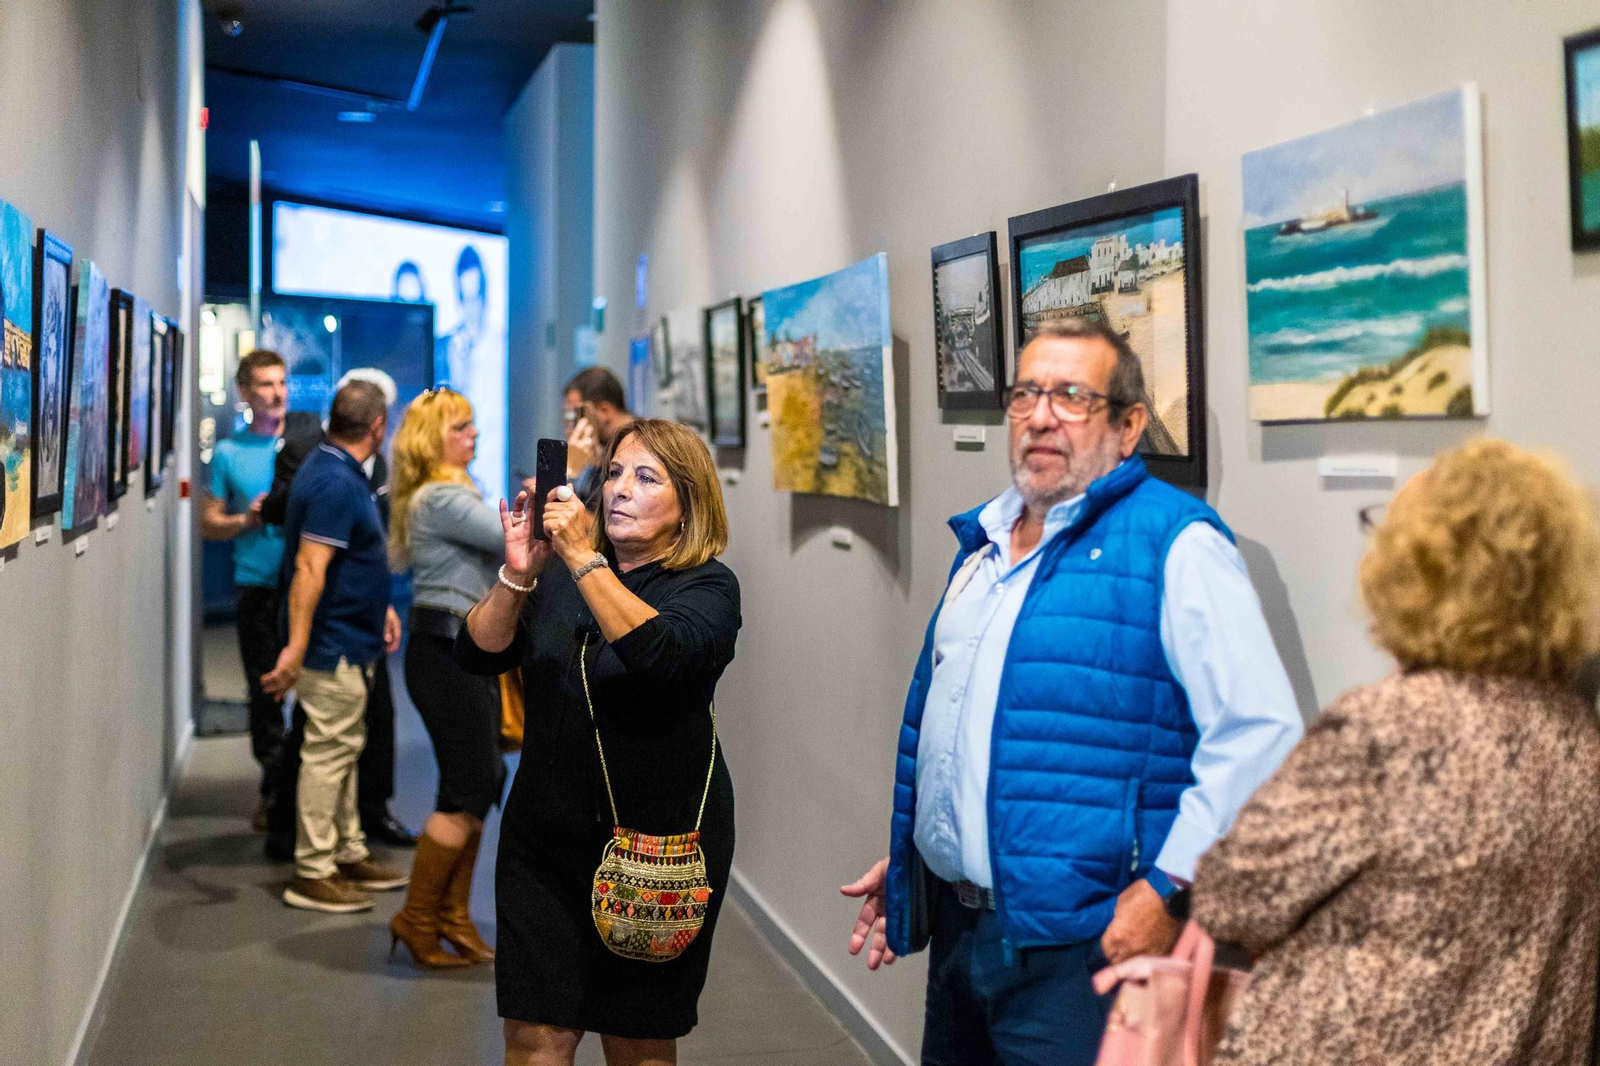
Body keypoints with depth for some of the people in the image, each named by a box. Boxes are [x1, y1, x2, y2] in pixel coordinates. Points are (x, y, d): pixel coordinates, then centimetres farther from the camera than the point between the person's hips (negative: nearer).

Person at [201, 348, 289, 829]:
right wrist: (246, 520, -10)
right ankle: (273, 787, 19)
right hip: (258, 588, 1)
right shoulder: (229, 453, 6)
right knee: (265, 692, 6)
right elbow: (209, 523, 9)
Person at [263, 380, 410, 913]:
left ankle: (349, 854, 30)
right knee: (328, 753, -3)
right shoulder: (335, 482, -22)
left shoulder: (339, 471, 11)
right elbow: (309, 568, -28)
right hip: (335, 645, -11)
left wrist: (381, 607, 23)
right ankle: (313, 874, 6)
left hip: (351, 641, 11)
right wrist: (296, 648, -32)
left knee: (343, 749, 18)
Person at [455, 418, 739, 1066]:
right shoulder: (560, 575, 9)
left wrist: (581, 557, -28)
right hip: (545, 837, 3)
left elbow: (661, 654, -25)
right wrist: (517, 575, -18)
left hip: (656, 842, -3)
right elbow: (479, 655, -2)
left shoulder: (708, 587, -5)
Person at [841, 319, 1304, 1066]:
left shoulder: (1174, 544, -12)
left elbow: (1260, 732, -19)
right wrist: (906, 853, 21)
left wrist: (1167, 888, -22)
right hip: (957, 923, 8)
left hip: (1078, 947, -7)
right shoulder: (985, 540, 14)